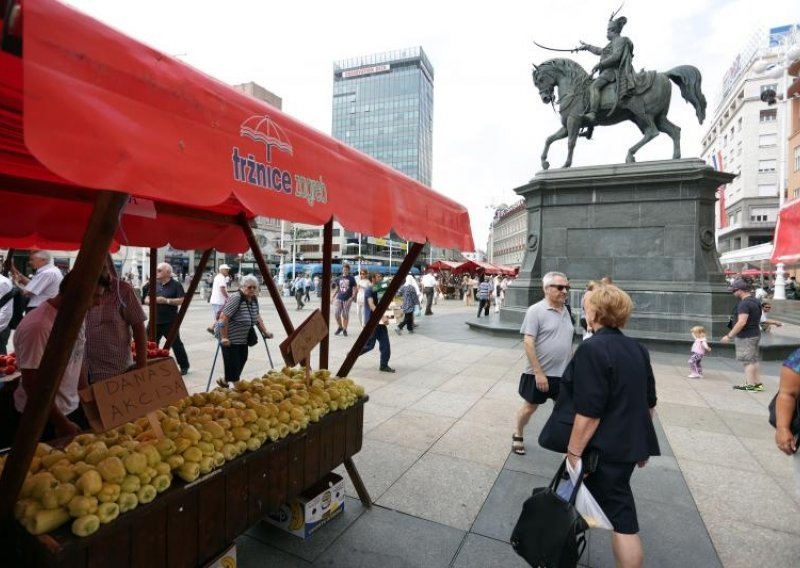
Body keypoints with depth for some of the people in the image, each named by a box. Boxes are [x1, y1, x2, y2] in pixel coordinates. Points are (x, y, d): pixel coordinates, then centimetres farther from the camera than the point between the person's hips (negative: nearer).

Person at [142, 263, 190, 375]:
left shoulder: (176, 285, -6)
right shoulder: (154, 284, 10)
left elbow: (181, 300, -13)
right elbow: (146, 299, 14)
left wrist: (166, 300, -21)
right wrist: (151, 300, -9)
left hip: (170, 321, -5)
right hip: (154, 320, 6)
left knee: (176, 344, 2)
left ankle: (184, 366, 14)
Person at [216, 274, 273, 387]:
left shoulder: (254, 299, 2)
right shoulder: (236, 298, -22)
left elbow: (257, 317, 14)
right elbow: (223, 317, -24)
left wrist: (265, 332, 11)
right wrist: (224, 337, -25)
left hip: (243, 337, 8)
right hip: (231, 338, -8)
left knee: (242, 361, 13)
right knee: (233, 364, -5)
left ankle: (225, 381, 32)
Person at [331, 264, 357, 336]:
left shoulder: (351, 279, 0)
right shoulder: (339, 278, 10)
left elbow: (354, 289, -2)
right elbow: (336, 289, 17)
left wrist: (352, 297, -16)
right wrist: (332, 297, 8)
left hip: (347, 299, -3)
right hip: (339, 298, 3)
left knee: (345, 315, 1)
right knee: (336, 314, -3)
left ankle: (344, 330, 14)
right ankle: (340, 327, 19)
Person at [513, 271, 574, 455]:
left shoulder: (565, 311, 6)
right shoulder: (536, 311, -15)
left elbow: (567, 342, 15)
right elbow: (528, 343, -20)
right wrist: (538, 373, -22)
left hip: (563, 373, 6)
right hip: (539, 373, -5)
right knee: (530, 407, 10)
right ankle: (517, 435, 33)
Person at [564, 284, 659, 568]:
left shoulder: (592, 349, -23)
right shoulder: (637, 349, 4)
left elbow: (589, 412, -25)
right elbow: (648, 403, 12)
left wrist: (573, 452, -17)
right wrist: (641, 440, 23)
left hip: (606, 448, -9)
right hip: (629, 443, 9)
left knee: (620, 516, 8)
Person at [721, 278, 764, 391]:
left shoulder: (744, 303, -21)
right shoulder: (755, 301, 12)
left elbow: (742, 322, -27)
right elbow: (757, 320, 21)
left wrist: (729, 336, -22)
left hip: (745, 337, -10)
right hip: (755, 334, 10)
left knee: (748, 361, -2)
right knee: (754, 360, 16)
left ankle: (750, 385, 4)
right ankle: (758, 384, 21)